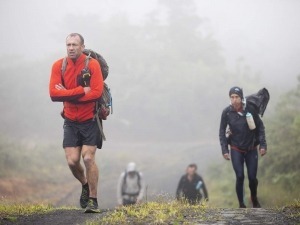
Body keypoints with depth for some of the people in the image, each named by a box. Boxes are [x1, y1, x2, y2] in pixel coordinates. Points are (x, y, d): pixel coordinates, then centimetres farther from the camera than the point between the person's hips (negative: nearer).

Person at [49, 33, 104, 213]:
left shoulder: (92, 64, -11)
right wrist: (81, 91, -21)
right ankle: (85, 185, 29)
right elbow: (54, 93, -13)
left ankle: (93, 200, 1)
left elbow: (96, 92, -19)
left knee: (88, 158, -11)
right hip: (71, 122, 3)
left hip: (90, 120, -3)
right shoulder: (59, 66, -2)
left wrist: (67, 95, -17)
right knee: (72, 161, -3)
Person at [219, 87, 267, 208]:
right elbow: (222, 131, -1)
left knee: (252, 177, 2)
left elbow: (260, 126, -2)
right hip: (236, 150, 0)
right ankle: (241, 204, 2)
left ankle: (254, 198, 31)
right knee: (240, 177, -10)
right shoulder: (227, 112, -10)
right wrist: (224, 150, -5)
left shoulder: (250, 109, -12)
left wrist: (263, 145, -6)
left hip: (251, 149, 0)